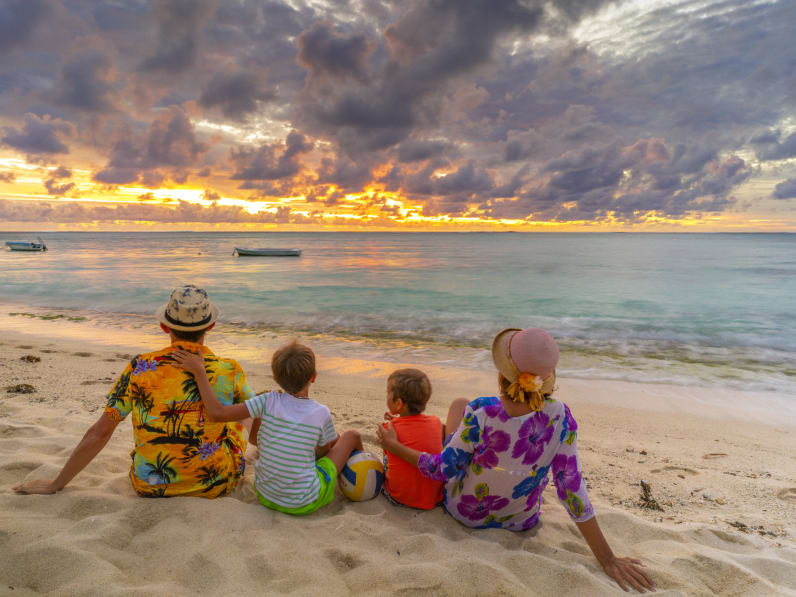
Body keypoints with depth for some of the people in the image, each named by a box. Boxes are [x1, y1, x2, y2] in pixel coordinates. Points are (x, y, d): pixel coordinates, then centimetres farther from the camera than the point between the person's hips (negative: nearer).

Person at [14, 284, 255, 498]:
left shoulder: (140, 368, -12)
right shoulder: (229, 371, -15)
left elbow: (98, 433, -5)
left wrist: (54, 485, 10)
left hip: (152, 487, 2)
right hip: (218, 486, -1)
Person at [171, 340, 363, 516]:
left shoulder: (269, 402, -16)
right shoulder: (322, 414, -17)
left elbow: (217, 412, -21)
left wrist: (199, 372, -14)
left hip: (266, 497, 3)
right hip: (306, 504, -3)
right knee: (351, 435, 13)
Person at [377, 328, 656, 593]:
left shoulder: (480, 416, -35)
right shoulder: (561, 418, -26)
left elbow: (443, 470, -20)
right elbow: (571, 488, -21)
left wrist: (394, 446, -5)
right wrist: (608, 559, -9)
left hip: (464, 512, -2)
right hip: (522, 522, 3)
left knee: (459, 403, 12)